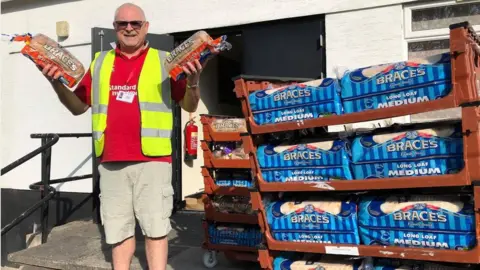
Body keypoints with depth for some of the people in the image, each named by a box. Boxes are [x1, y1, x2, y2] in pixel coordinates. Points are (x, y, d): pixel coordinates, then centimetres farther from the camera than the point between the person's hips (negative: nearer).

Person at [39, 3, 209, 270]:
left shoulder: (164, 61, 4)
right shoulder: (100, 63, 13)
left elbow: (190, 106, 5)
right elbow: (78, 106, 17)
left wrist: (193, 82, -14)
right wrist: (58, 84, 0)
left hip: (152, 159, -3)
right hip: (111, 161, 3)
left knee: (155, 228, 1)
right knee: (118, 229, 13)